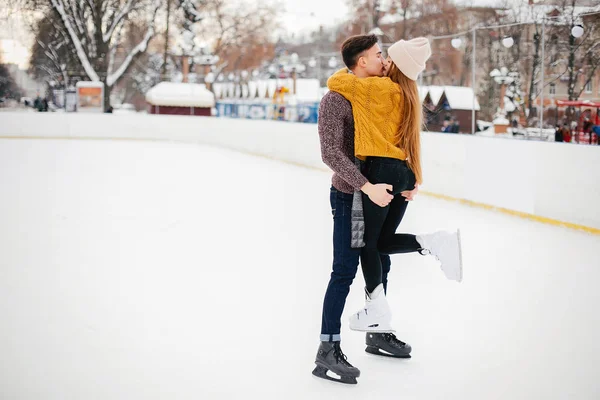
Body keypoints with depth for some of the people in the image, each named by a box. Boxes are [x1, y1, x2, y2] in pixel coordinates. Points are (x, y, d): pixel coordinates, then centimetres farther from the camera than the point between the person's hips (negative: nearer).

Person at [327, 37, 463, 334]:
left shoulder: (381, 87, -8)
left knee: (367, 242, 2)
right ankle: (438, 243, -5)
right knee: (384, 241, 14)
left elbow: (335, 82, -6)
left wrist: (346, 72, 13)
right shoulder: (408, 96, 17)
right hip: (404, 173, 8)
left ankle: (377, 310, 3)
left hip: (382, 170, -8)